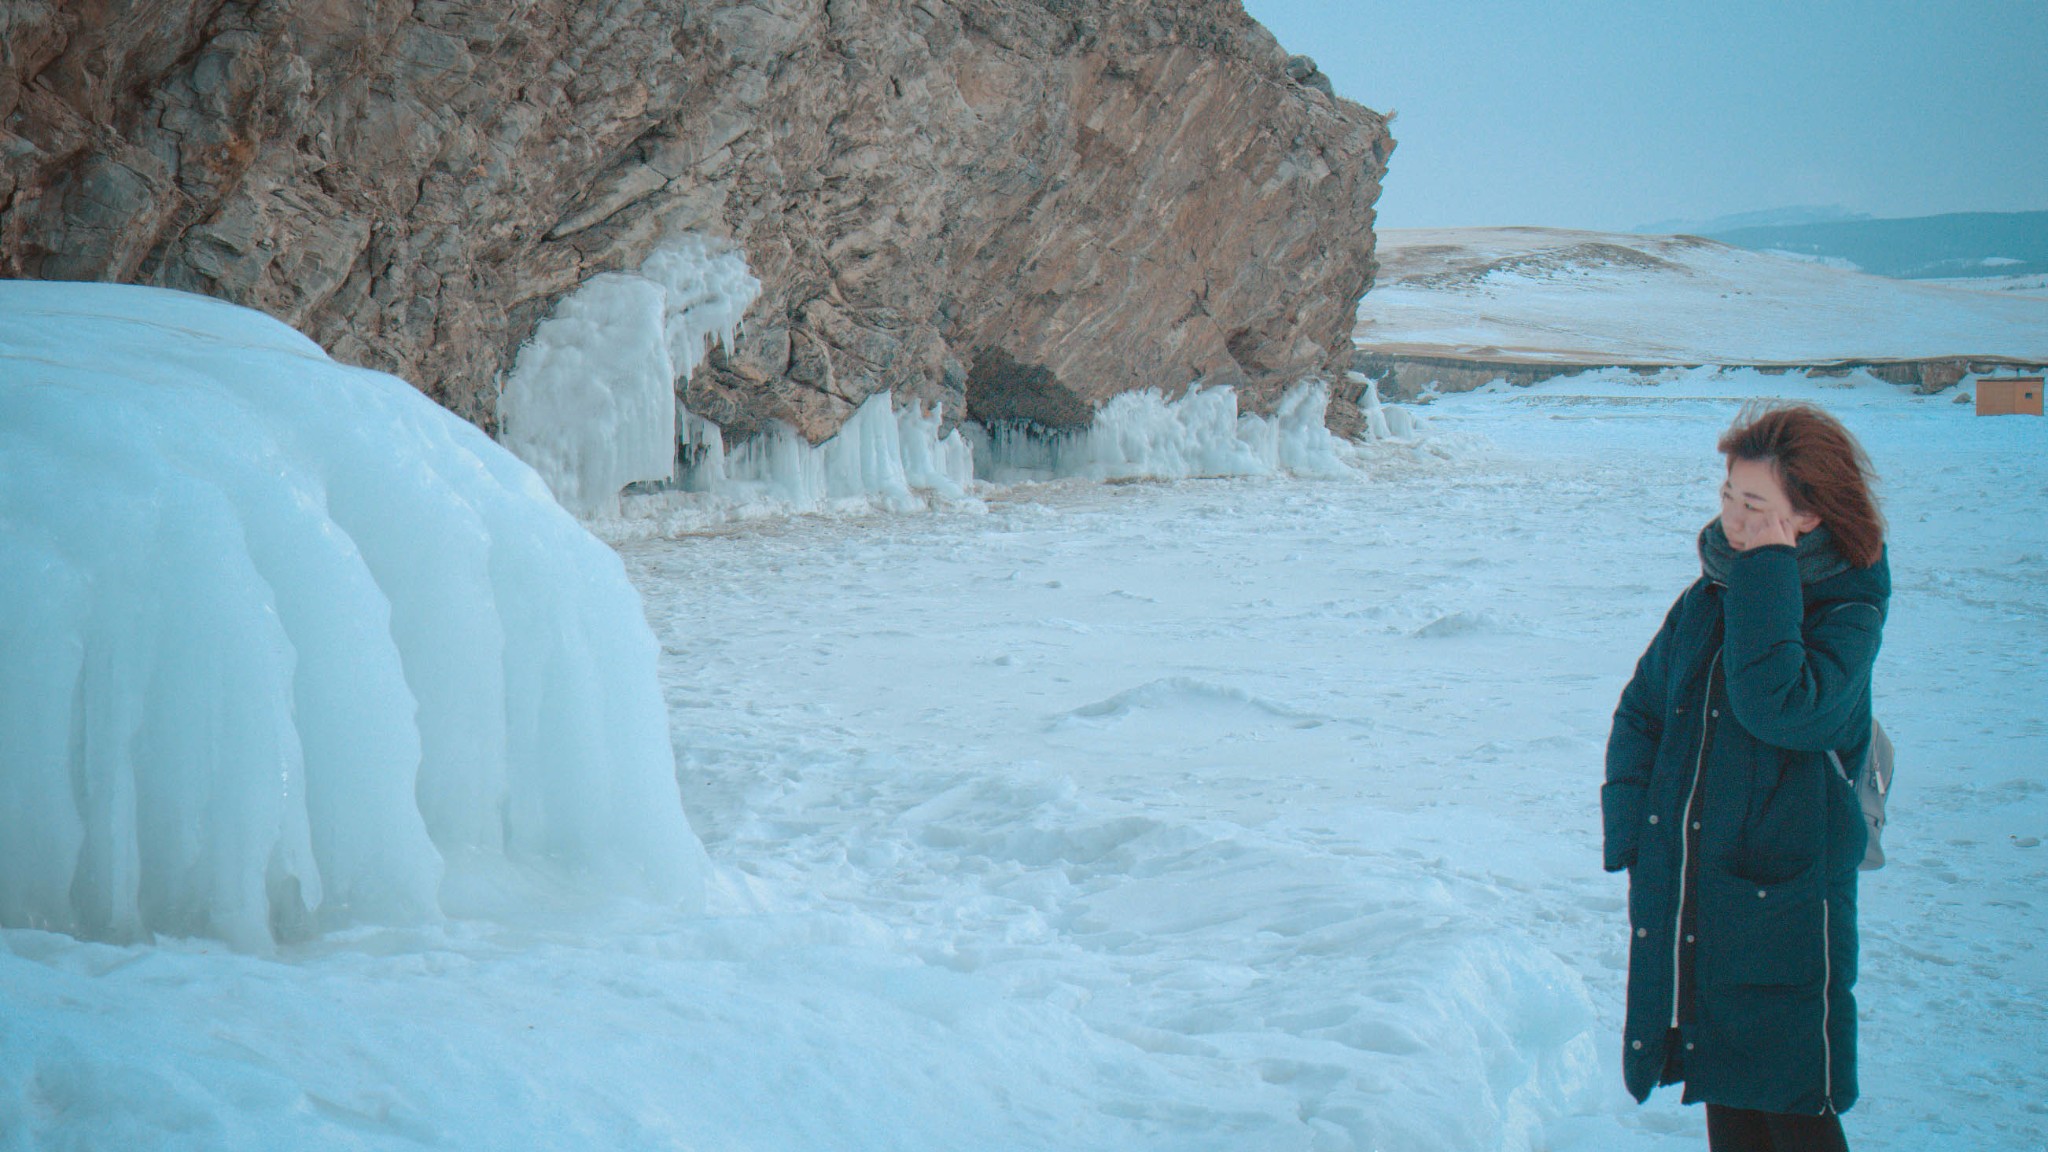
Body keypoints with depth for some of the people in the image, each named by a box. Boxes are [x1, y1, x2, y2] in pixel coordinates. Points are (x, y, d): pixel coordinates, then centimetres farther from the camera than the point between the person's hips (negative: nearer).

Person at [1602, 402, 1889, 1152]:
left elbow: (1777, 707, -28)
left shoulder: (1848, 613, -10)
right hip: (1684, 901, 6)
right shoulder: (1708, 599, 8)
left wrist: (1767, 575, -22)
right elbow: (1640, 711, 14)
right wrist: (1629, 828, 3)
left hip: (1781, 901, -5)